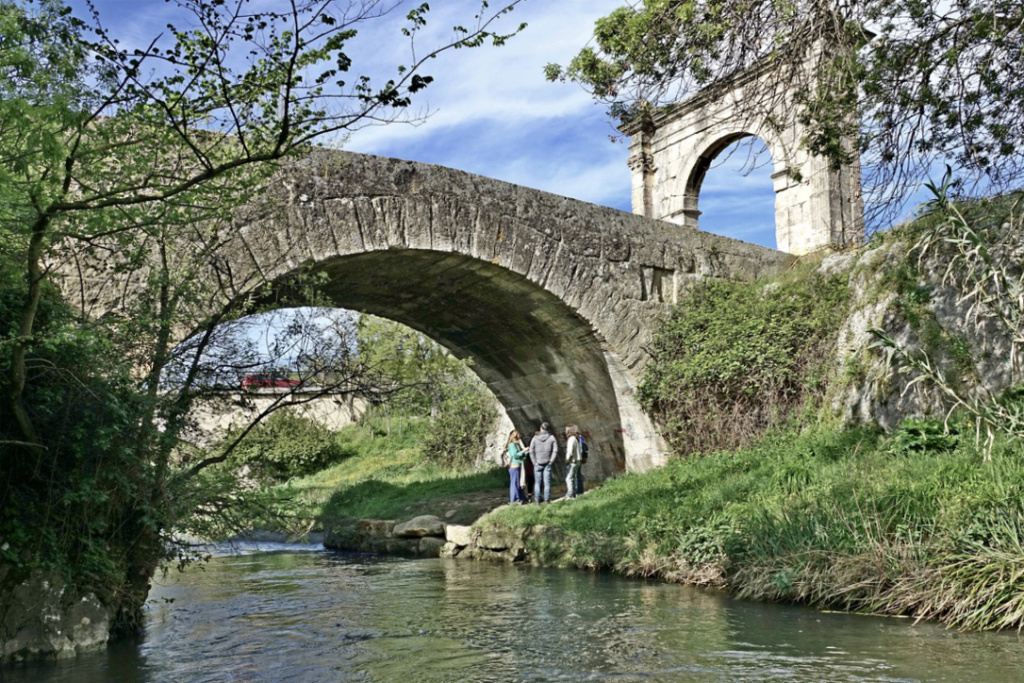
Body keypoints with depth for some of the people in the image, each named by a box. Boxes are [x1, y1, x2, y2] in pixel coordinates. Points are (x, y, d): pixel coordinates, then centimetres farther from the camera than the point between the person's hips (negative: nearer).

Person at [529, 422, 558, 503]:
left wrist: (535, 462, 0)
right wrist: (551, 461, -1)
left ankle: (537, 499, 7)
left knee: (537, 482, 6)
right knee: (547, 482, 4)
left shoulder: (535, 438, -2)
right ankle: (547, 499, 4)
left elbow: (531, 451, -5)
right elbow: (555, 451, -6)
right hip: (547, 464, 0)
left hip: (538, 464, 0)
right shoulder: (552, 438, -1)